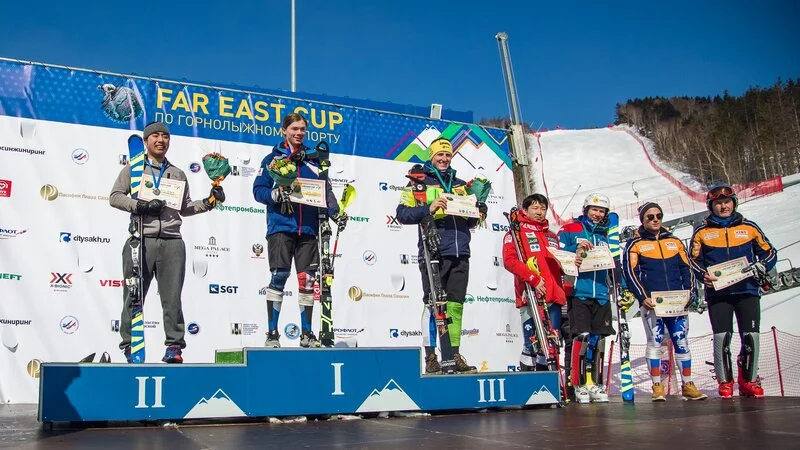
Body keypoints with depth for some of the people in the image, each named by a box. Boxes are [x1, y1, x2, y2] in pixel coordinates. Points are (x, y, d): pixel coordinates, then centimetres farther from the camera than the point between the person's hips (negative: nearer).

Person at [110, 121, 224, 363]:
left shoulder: (178, 174, 20)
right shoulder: (133, 168, 13)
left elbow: (185, 208, 21)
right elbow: (115, 196, 5)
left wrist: (209, 202, 7)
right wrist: (140, 205, -10)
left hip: (172, 243, 2)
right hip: (141, 240, -2)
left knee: (172, 297, 0)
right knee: (134, 296, 1)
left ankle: (174, 345, 4)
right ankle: (129, 344, 11)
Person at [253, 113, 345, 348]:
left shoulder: (314, 159, 15)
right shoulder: (272, 158, 8)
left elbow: (326, 190, 12)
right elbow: (258, 189, 4)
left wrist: (335, 213, -3)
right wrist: (276, 194, -16)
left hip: (308, 228, 3)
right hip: (280, 226, -3)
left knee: (307, 279, 3)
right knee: (279, 276, -9)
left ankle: (307, 334, 14)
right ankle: (272, 333, 1)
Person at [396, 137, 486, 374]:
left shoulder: (460, 185, 23)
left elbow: (470, 221, 27)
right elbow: (402, 213, -4)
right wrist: (428, 209, -18)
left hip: (460, 254, 5)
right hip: (434, 252, -5)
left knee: (456, 305, 6)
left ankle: (454, 354, 12)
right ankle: (430, 357, 2)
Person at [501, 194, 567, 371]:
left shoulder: (552, 236, 24)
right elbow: (509, 260, -10)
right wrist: (533, 279, -19)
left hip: (553, 296, 6)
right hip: (531, 296, -6)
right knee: (531, 343, -8)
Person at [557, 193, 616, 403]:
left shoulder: (606, 236, 18)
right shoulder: (569, 230, 5)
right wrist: (576, 249, -16)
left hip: (601, 295, 5)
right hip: (579, 293, -5)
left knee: (598, 339, 6)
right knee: (582, 337, -10)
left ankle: (596, 384, 15)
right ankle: (579, 385, -2)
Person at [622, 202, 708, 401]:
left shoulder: (675, 242, 17)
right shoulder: (635, 244, 5)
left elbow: (686, 268, 14)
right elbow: (630, 273, -3)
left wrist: (690, 292, 0)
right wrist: (643, 297, -13)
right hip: (651, 303, -3)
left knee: (682, 343, 5)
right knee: (655, 343, -3)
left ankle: (688, 385, 13)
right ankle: (657, 387, 3)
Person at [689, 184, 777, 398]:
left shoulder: (749, 227, 9)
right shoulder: (702, 232, 7)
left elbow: (769, 252, 13)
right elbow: (694, 260, 9)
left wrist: (760, 267, -7)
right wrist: (704, 275, -11)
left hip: (748, 291, 1)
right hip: (718, 293, -1)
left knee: (751, 336, -2)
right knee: (722, 336, -7)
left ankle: (749, 380, 15)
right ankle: (724, 381, 8)